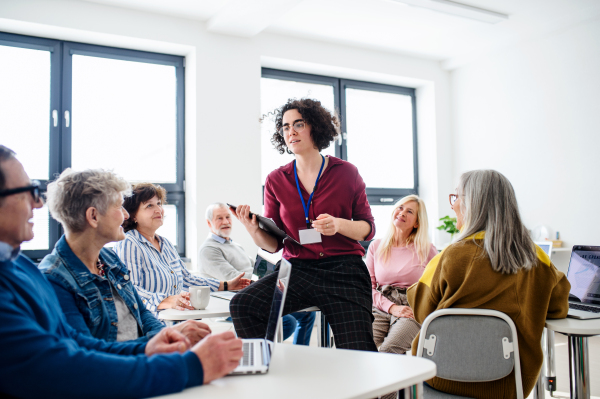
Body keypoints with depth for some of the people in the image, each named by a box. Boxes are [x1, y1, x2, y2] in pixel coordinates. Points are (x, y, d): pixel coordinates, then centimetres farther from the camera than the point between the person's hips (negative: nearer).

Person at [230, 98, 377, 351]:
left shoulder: (346, 172, 4)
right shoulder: (276, 180, 9)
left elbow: (368, 228, 6)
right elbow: (273, 244, 9)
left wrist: (339, 225, -15)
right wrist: (253, 230, -13)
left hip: (344, 270, -1)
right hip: (298, 269, 2)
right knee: (242, 306, -23)